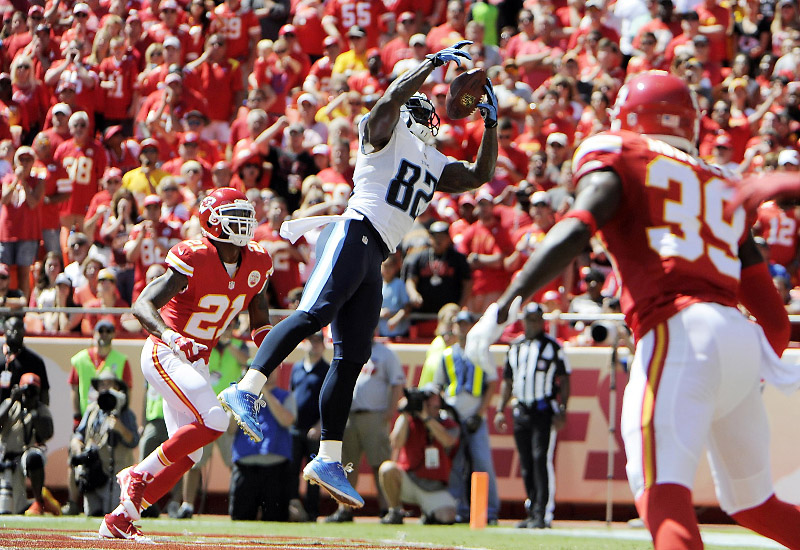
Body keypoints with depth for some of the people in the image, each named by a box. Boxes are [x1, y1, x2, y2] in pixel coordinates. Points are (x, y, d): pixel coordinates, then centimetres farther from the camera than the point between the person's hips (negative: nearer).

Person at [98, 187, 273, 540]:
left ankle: (119, 519, 11)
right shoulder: (194, 260, -21)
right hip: (164, 354, -8)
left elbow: (260, 321, 15)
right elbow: (142, 306, -25)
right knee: (213, 421, -26)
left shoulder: (255, 263, 1)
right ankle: (139, 474, -10)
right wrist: (172, 337, -42)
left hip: (195, 363, 8)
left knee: (189, 453, 5)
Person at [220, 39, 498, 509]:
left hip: (375, 259, 8)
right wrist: (434, 63, -11)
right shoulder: (386, 133, 6)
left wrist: (492, 124, 24)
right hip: (355, 235, -8)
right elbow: (391, 99, -14)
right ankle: (246, 390, -39)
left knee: (352, 357, 3)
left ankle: (329, 460, 2)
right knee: (315, 314, -28)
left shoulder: (436, 164, 28)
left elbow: (480, 175, 33)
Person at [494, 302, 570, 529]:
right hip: (521, 412, 5)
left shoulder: (552, 346, 2)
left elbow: (564, 379, 0)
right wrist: (500, 410, 13)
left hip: (544, 411, -5)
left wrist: (562, 410, -8)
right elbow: (507, 380, 21)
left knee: (541, 459, -13)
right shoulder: (515, 347, 16)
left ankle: (542, 514, -15)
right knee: (526, 465, 6)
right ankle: (532, 513, 13)